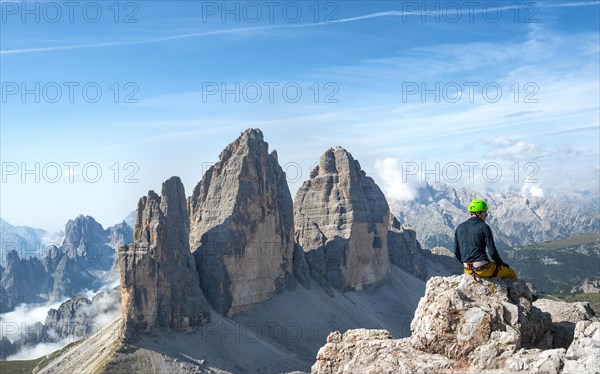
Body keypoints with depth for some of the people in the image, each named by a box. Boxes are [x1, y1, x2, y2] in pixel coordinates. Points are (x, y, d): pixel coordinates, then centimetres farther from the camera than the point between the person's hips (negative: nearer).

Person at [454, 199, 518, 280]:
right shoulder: (484, 227, -10)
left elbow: (456, 251, 10)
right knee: (510, 272, 16)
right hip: (483, 269, -6)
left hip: (468, 270, 6)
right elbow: (492, 251, -12)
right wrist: (501, 263, 6)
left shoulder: (459, 228, 6)